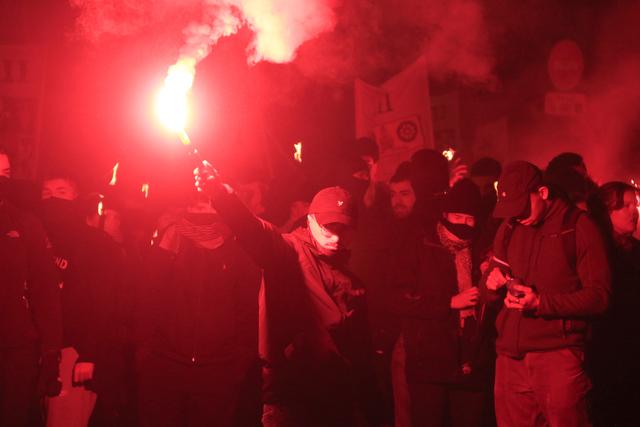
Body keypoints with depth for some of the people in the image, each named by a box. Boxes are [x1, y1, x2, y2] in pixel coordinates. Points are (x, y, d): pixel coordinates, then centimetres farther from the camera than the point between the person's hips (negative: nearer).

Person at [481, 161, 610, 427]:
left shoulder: (578, 227, -2)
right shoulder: (509, 229, 14)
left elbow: (599, 295, -7)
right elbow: (489, 291, 20)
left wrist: (541, 302, -18)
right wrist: (492, 283, -4)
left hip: (558, 353, -5)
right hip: (511, 355, 5)